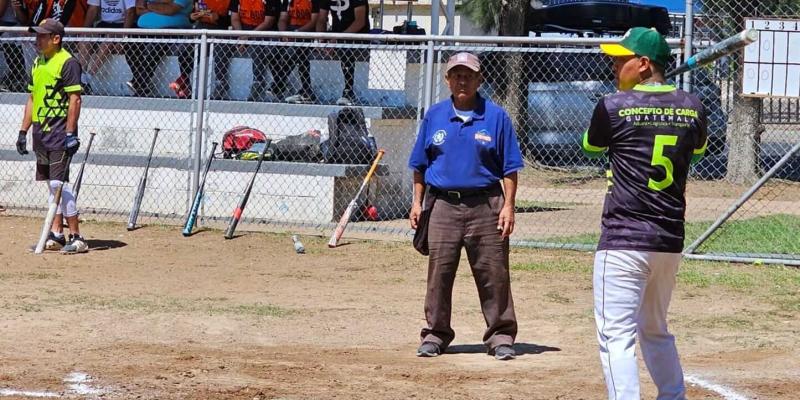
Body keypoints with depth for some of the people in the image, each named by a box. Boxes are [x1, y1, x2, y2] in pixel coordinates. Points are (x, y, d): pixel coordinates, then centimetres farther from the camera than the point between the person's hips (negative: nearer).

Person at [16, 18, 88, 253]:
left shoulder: (67, 62, -10)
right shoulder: (38, 63, 16)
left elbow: (75, 99, -16)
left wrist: (70, 133, -21)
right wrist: (24, 131, 18)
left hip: (59, 133, -8)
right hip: (41, 134, 8)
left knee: (59, 183, -12)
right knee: (52, 185, 10)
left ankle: (76, 237, -10)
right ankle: (56, 235, 13)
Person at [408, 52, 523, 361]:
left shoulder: (496, 117, 1)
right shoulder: (434, 116, 9)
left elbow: (509, 167, 1)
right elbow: (420, 164, 15)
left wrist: (508, 205, -6)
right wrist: (417, 202, 8)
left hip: (485, 207, -2)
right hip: (443, 205, 2)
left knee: (493, 274, -2)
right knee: (439, 273, 3)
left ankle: (501, 335, 6)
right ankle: (436, 334, 12)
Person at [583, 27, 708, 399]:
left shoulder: (614, 107, -9)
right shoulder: (692, 107, 5)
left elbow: (591, 146, 11)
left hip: (623, 242, -6)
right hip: (671, 241, 6)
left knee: (616, 335, -9)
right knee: (656, 330, 23)